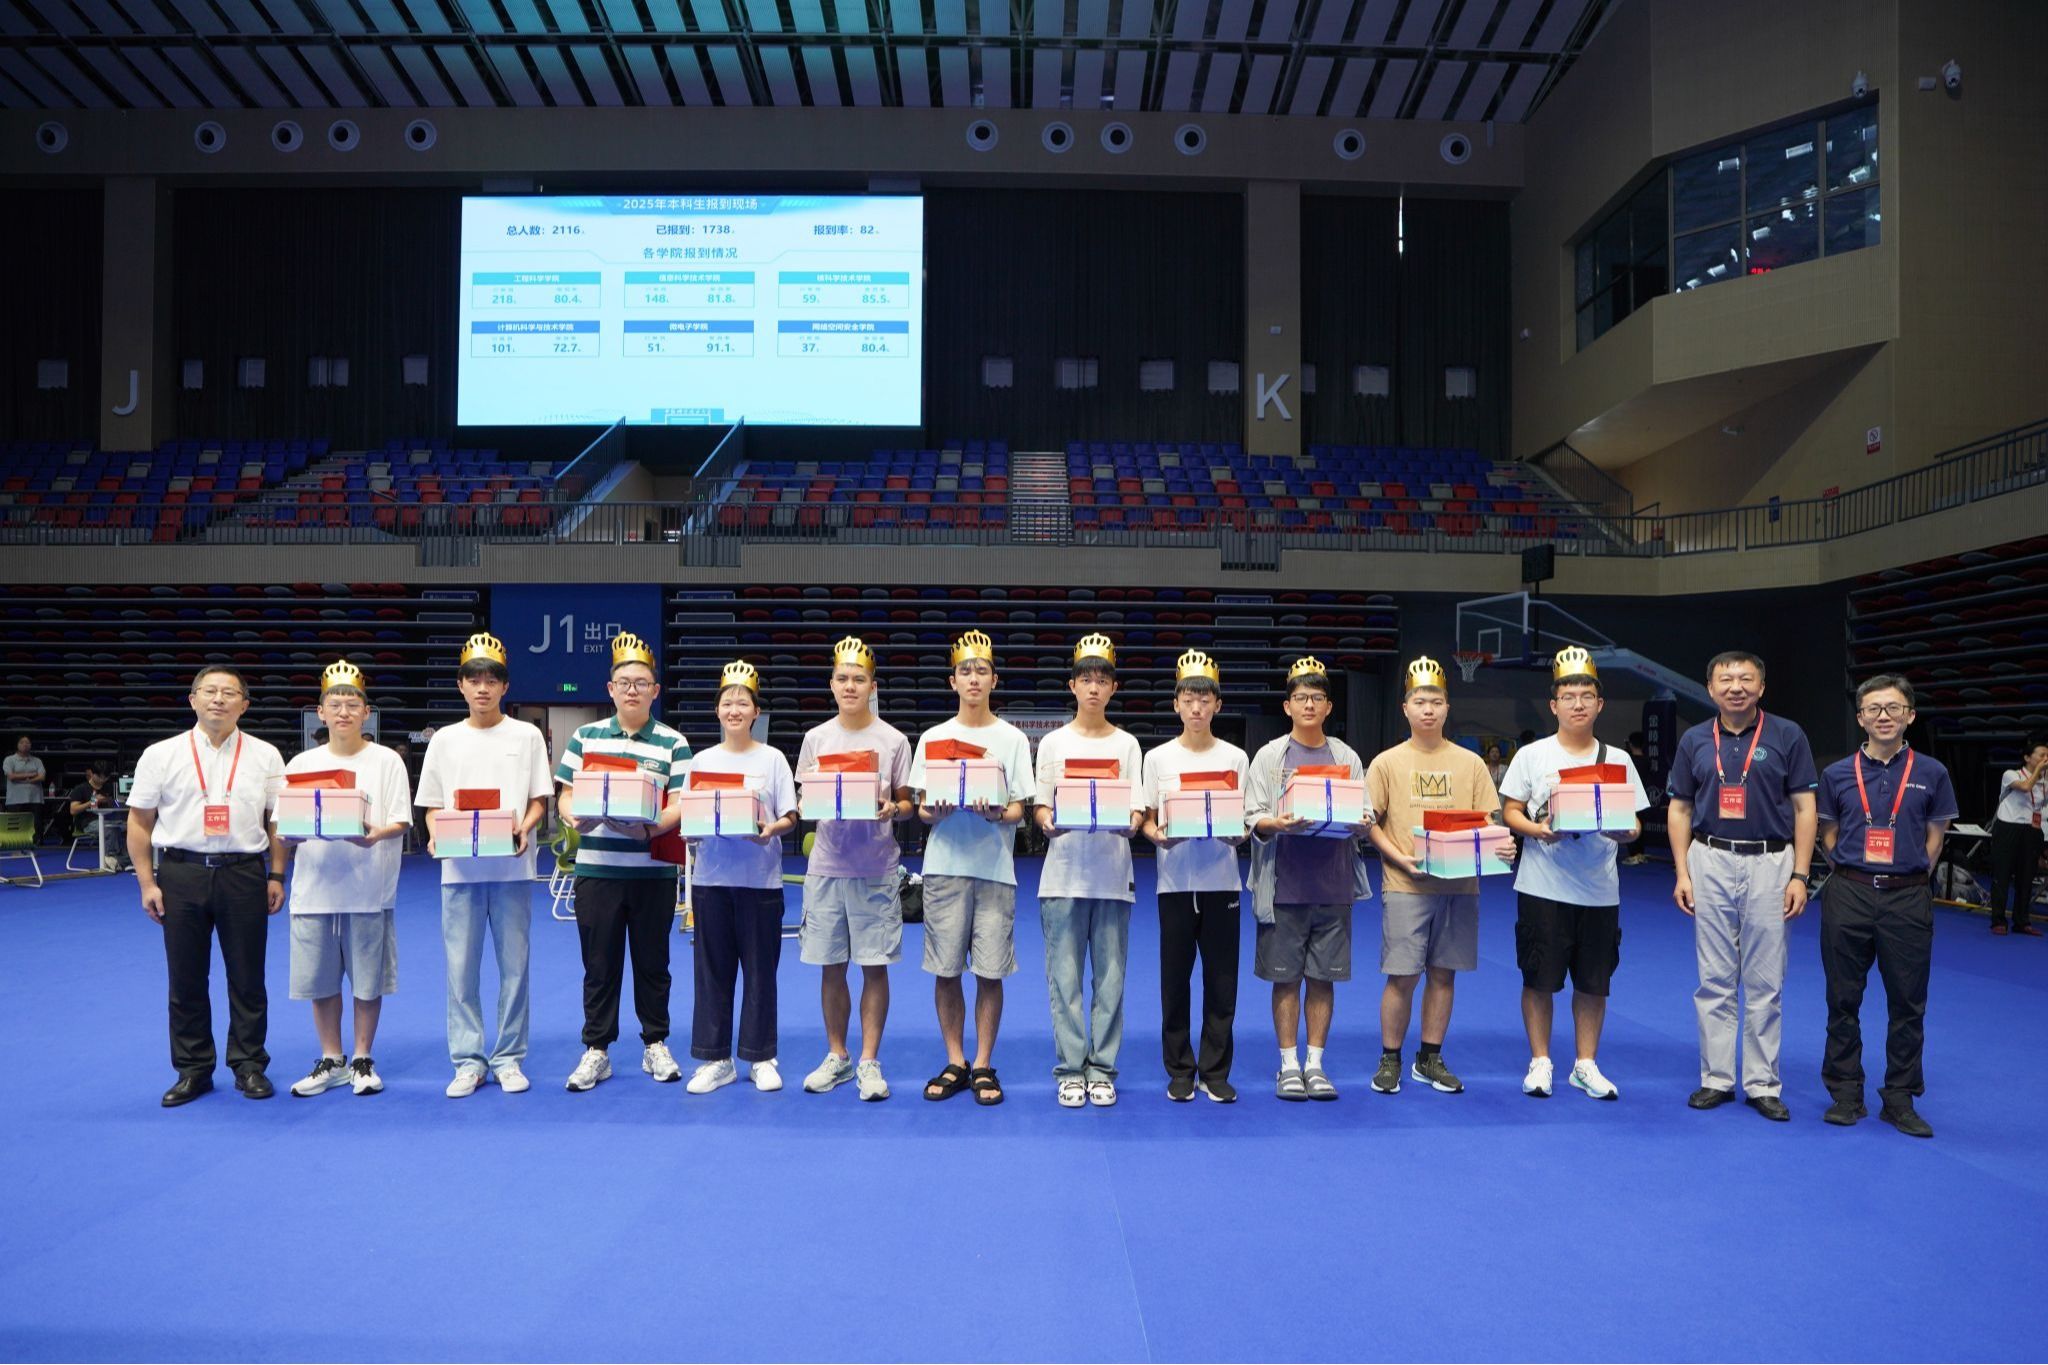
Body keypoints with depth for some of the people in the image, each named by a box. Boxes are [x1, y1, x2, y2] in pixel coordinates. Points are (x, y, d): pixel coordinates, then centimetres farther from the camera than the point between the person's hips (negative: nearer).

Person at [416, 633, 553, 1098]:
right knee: (461, 967, 2)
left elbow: (539, 799, 5)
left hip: (512, 867, -1)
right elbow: (431, 805, 10)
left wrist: (524, 829, -15)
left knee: (514, 965, 2)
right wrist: (436, 835, -10)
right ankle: (468, 1060, 12)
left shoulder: (526, 736, 5)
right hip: (460, 868, 1)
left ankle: (508, 1058, 12)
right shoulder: (444, 740, 9)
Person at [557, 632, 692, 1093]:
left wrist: (650, 829, -23)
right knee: (599, 963, 6)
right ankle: (596, 1051, 18)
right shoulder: (585, 736, 8)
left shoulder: (673, 743, 3)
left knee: (652, 961, 9)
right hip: (596, 869, 1)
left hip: (653, 871, -1)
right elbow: (565, 796, 6)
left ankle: (656, 1045, 23)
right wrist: (576, 817, -16)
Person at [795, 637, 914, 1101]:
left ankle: (869, 1061, 11)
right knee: (831, 966, 8)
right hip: (826, 866, 2)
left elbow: (907, 805, 4)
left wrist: (893, 809, -18)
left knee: (874, 965, 0)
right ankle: (836, 1057, 22)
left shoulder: (893, 741, 1)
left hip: (876, 869, -2)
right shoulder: (816, 738, 7)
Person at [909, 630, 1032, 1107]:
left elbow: (1019, 811, 1)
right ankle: (955, 1063, 17)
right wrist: (935, 810, -14)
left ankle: (983, 1065, 13)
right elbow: (921, 809, 8)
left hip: (995, 866, -1)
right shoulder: (932, 738, 9)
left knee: (990, 972, 0)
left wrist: (996, 813, -20)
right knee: (945, 969, 3)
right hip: (945, 865, 1)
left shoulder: (1013, 739, 6)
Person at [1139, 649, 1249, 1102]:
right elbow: (1146, 820, 6)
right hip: (1175, 881, 0)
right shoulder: (1158, 758, 5)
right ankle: (1179, 1071, 15)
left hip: (1222, 882, 0)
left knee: (1221, 980, 3)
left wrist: (1237, 836, -15)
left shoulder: (1236, 758, 6)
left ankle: (1214, 1071, 14)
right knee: (1174, 980, 3)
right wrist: (1158, 836, -15)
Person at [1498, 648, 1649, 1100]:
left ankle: (1586, 1065, 23)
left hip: (1599, 889, 2)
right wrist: (1538, 830, -18)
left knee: (1593, 983, 8)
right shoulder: (1532, 755, 2)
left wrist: (1623, 832, -16)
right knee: (1539, 979, 3)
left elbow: (1634, 823, 7)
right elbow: (1510, 812, 2)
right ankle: (1540, 1062, 18)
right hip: (1543, 887, -2)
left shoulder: (1618, 760, 8)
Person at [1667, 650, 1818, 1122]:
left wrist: (1799, 876, -6)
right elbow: (1680, 809, 9)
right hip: (1710, 862, 2)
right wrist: (1682, 873, 2)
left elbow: (1804, 808, 0)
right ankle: (1716, 1078, 15)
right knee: (1714, 981, 6)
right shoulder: (1694, 741, 6)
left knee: (1766, 984, 4)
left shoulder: (1787, 736, -1)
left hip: (1769, 862, -2)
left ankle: (1763, 1084, 14)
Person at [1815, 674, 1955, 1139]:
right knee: (1843, 1000, 6)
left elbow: (1935, 837, 7)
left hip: (1907, 898, 0)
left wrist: (1907, 877, 2)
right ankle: (1845, 1093, 17)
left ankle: (1900, 1099, 18)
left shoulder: (1931, 773, 1)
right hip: (1848, 895, 1)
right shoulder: (1838, 774, 3)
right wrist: (1854, 872, 3)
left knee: (1908, 1004, 6)